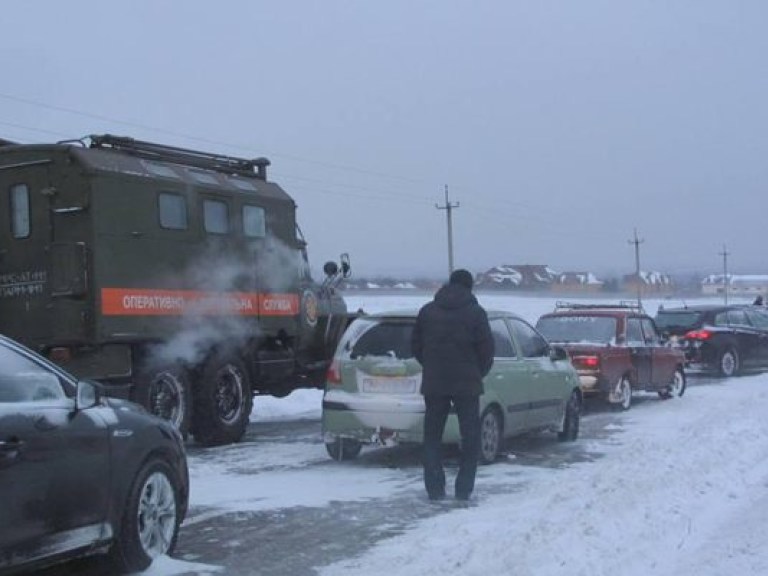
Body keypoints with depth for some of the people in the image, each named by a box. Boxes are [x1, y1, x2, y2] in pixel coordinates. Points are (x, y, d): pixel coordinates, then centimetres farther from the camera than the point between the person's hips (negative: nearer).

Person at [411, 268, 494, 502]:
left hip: (433, 384, 3)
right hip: (466, 384, -3)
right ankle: (464, 489, 3)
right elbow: (486, 349, -5)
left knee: (432, 436, 11)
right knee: (470, 437, 7)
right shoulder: (475, 312, -4)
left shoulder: (427, 311, 6)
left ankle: (434, 489, 7)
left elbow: (416, 346, 9)